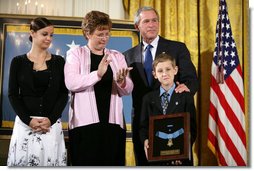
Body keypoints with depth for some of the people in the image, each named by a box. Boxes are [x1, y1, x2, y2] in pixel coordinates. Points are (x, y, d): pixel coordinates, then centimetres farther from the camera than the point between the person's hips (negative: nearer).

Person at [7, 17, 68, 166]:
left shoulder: (59, 62, 6)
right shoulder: (18, 62, 5)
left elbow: (64, 94, 4)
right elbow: (13, 94, 2)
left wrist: (50, 119, -9)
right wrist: (28, 120, -11)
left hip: (52, 124, 0)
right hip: (25, 123, 0)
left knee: (51, 160, -2)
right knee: (23, 160, 0)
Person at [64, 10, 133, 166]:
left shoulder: (117, 56, 15)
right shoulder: (75, 54, 6)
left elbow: (128, 90, 8)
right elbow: (71, 83, -11)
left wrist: (122, 81, -14)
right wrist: (98, 74, -23)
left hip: (114, 122, 3)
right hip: (85, 123, -3)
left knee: (112, 163, 2)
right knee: (87, 163, -4)